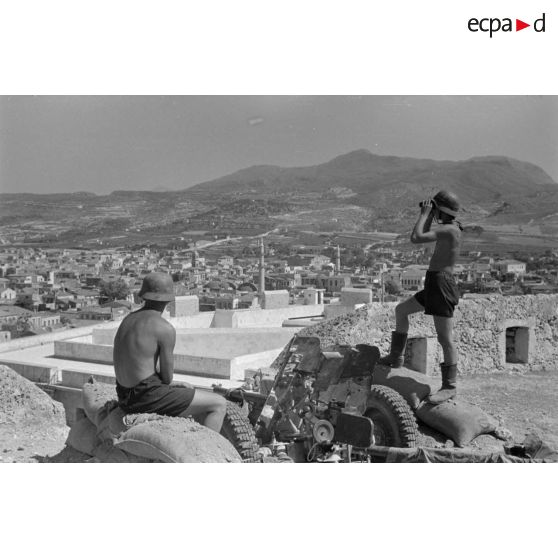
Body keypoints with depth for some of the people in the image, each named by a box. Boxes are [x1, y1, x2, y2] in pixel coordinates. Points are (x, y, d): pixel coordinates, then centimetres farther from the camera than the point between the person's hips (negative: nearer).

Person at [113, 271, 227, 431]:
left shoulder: (129, 319, 11)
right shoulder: (165, 329, -16)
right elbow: (167, 377, -11)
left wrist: (174, 384, 12)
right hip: (147, 398, -9)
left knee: (189, 389, 30)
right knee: (219, 404, -1)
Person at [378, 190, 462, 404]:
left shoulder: (449, 229, -15)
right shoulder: (449, 228, 14)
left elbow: (416, 238, -22)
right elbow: (423, 236, 29)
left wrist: (424, 214, -9)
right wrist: (428, 216, 16)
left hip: (442, 285, -11)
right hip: (435, 285, 11)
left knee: (445, 338, -8)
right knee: (401, 310, 22)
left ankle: (449, 387, -3)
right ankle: (396, 356, 31)